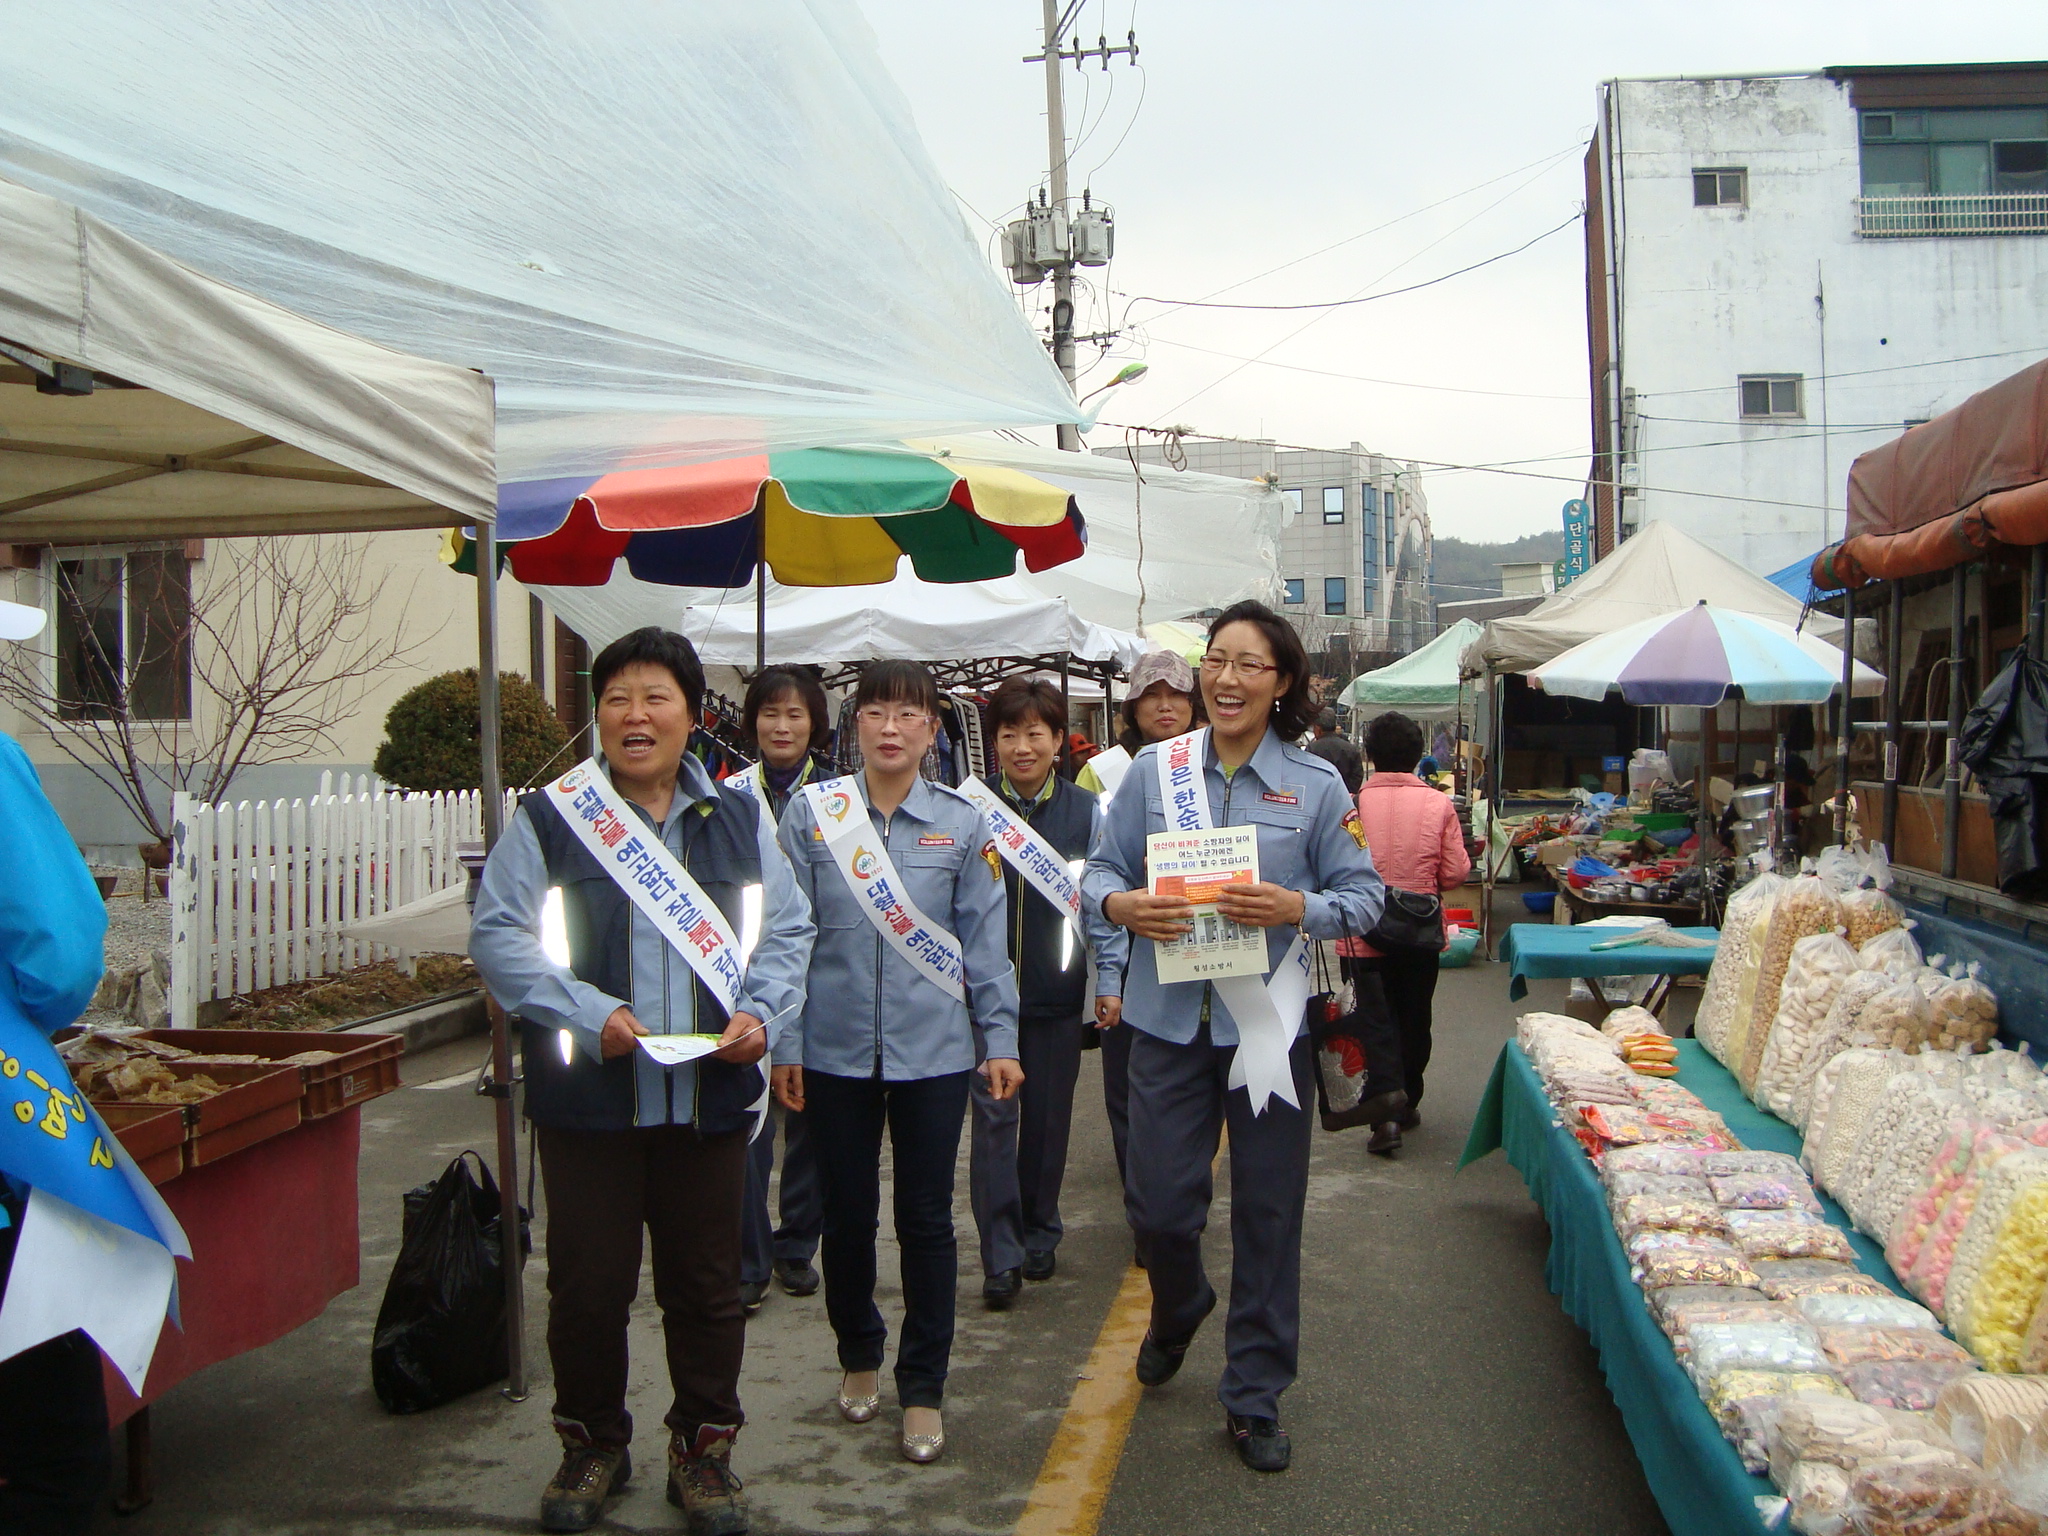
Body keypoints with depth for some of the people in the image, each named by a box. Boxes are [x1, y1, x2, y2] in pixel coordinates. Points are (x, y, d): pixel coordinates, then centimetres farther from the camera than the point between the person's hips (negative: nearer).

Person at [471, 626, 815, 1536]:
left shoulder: (739, 818, 8)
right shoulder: (550, 817, -1)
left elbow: (789, 931, 10)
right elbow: (497, 934, -6)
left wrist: (760, 1012, -9)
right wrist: (589, 1016, -17)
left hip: (710, 1096, 2)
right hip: (587, 1099, -2)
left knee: (706, 1283, 11)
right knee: (587, 1283, 8)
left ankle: (704, 1450, 28)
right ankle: (593, 1445, 28)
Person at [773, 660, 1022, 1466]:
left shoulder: (962, 823, 1)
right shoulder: (811, 812, -1)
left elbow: (984, 940, 4)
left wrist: (1000, 1038, 0)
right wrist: (783, 1043, -1)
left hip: (934, 1050, 0)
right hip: (835, 1046, 1)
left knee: (926, 1219, 5)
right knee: (846, 1212, 13)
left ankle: (923, 1389, 19)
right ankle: (858, 1356, 35)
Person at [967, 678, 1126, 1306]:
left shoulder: (1086, 811, 0)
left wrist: (1109, 982, -2)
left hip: (1057, 993, 1)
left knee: (1049, 1117, 12)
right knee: (994, 1116, -4)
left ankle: (1040, 1236, 29)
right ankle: (1001, 1254, 2)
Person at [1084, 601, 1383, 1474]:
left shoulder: (1317, 785, 1)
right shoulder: (1154, 769, 3)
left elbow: (1363, 896, 1)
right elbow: (1099, 870, 6)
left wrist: (1299, 909, -18)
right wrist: (1121, 905, -16)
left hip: (1271, 1025, -1)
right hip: (1169, 1018, 1)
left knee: (1267, 1213, 7)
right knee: (1158, 1205, 4)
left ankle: (1255, 1396, 24)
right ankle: (1178, 1310, 40)